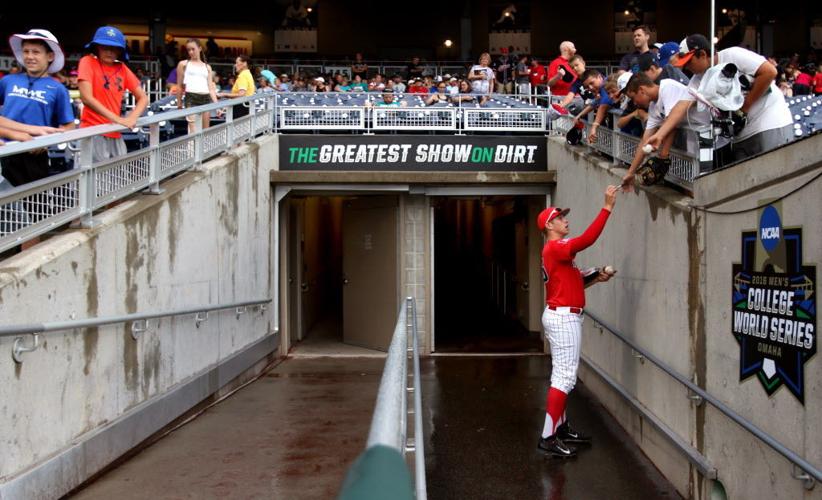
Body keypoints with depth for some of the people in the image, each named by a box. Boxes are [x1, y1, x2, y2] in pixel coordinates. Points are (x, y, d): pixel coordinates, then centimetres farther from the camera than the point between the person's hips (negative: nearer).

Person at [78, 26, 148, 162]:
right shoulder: (88, 62, -4)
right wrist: (117, 119, -23)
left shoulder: (122, 68, 11)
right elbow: (87, 98, -15)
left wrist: (132, 118, -11)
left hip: (115, 134, 6)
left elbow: (143, 98, 10)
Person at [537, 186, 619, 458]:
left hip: (563, 316, 11)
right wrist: (607, 207, -27)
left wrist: (595, 278, 6)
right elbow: (586, 240, -29)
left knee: (563, 374, 16)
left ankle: (561, 426, 25)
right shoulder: (554, 248, -14)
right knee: (565, 376, -11)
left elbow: (574, 283, 21)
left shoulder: (557, 251, 19)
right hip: (563, 317, -11)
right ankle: (548, 437, -11)